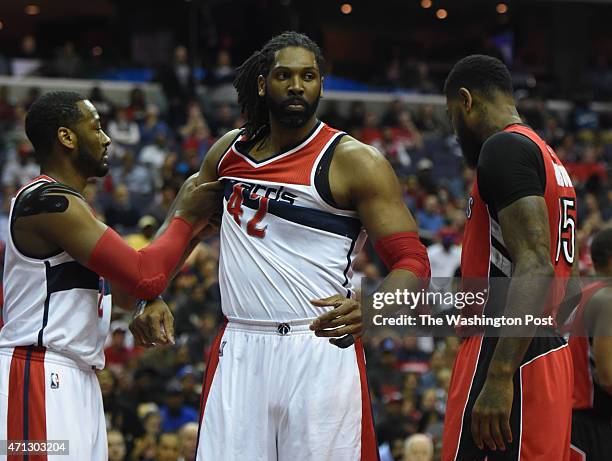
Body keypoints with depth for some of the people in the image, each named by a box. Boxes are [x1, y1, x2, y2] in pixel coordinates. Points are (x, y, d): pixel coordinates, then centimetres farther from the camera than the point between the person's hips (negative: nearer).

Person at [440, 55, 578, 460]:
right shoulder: (549, 159, 21)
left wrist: (499, 378, -26)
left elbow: (536, 267, -21)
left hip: (507, 356, -10)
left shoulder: (504, 148, -10)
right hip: (550, 351, 10)